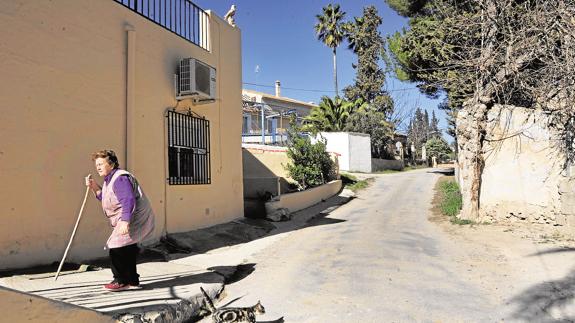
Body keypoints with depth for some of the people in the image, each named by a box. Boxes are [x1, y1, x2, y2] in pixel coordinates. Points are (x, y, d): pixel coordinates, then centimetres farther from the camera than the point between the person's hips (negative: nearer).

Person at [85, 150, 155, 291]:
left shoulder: (120, 178, -19)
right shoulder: (109, 180, 16)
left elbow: (128, 200, -31)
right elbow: (106, 198, 24)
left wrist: (125, 221, -40)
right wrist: (95, 187, 11)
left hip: (136, 219, -11)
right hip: (128, 221, 11)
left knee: (116, 247, -11)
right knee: (127, 250, 19)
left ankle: (121, 281, 3)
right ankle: (132, 280, 33)